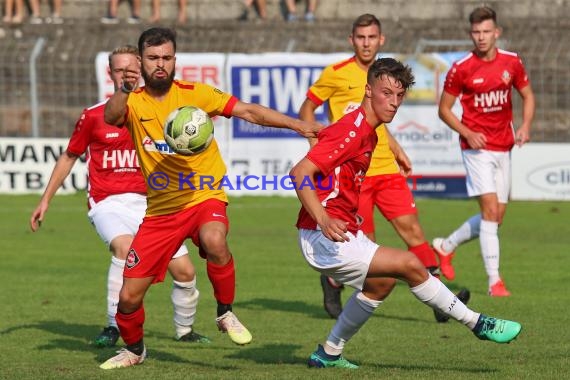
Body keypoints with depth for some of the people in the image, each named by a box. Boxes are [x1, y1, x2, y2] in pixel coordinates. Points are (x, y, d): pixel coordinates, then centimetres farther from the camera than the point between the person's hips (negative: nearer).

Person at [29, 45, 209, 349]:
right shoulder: (93, 116, 1)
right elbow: (69, 157, 14)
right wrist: (45, 200, 14)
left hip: (147, 203, 3)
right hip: (107, 203, -3)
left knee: (184, 270, -3)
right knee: (125, 247, -34)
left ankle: (185, 329, 25)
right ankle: (113, 327, -25)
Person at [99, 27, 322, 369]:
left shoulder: (194, 94, -3)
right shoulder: (134, 102, -2)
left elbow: (248, 111, -6)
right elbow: (111, 117, -25)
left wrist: (298, 125, -15)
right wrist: (124, 89, -46)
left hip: (204, 199, -2)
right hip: (160, 209, 2)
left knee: (214, 241, -38)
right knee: (128, 297, 0)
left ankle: (226, 313, -14)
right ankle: (134, 349, 31)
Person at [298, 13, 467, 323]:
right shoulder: (336, 74, -4)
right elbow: (306, 110, 3)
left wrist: (396, 149, 19)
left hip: (385, 169, 5)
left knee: (410, 225, -6)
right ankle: (332, 281, 25)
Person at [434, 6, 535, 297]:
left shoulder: (512, 62, 1)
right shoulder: (461, 69, -9)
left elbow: (527, 96, 15)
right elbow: (444, 109, 0)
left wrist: (525, 126, -3)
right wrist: (467, 133, -15)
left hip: (503, 147, 5)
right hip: (477, 148, -5)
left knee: (496, 217, 8)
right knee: (490, 208, -16)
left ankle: (446, 246, 31)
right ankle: (494, 280, -14)